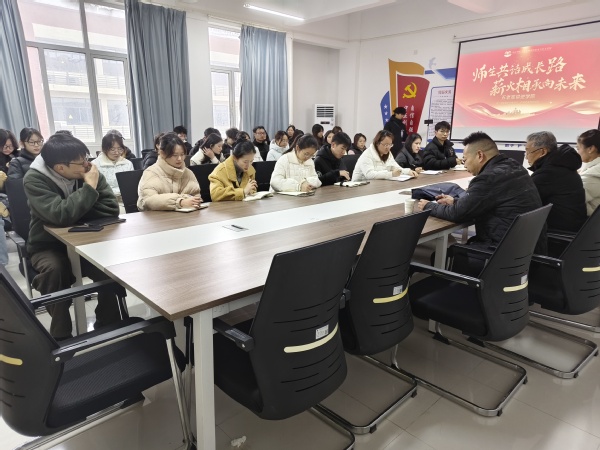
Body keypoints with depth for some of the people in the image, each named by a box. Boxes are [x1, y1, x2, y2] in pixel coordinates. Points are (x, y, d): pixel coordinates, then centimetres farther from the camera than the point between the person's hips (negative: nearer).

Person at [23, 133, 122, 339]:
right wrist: (90, 186, -29)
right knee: (55, 269, -33)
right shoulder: (34, 180, -19)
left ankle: (108, 322, -5)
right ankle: (62, 335, -15)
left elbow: (111, 209, -13)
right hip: (49, 246, -2)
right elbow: (62, 215, -34)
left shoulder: (87, 171, -8)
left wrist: (77, 214, -21)